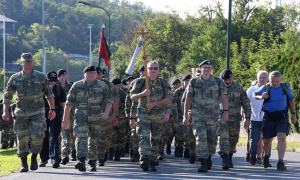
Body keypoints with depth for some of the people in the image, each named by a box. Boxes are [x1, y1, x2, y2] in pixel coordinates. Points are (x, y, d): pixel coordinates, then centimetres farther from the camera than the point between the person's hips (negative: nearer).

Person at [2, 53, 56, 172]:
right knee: (22, 138, 0)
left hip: (37, 112, -1)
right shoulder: (15, 78, 5)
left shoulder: (41, 77, 4)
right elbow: (7, 95, 7)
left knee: (37, 135, -15)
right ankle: (24, 164, 8)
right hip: (21, 112, 1)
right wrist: (5, 111, -1)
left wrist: (52, 109, 7)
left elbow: (49, 94, 10)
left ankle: (34, 158, 5)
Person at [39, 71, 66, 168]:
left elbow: (63, 104, 7)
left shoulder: (59, 89, 3)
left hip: (56, 116, -1)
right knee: (43, 138, 7)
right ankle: (44, 159, 21)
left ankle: (54, 159, -15)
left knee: (54, 138, -11)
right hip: (43, 116, 1)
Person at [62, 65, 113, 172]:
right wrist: (65, 118, 5)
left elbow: (109, 101, 4)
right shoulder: (77, 86, 7)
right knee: (81, 137, -19)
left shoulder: (103, 86, 7)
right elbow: (69, 102, 9)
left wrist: (106, 112, -15)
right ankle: (81, 162, -32)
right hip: (81, 117, -1)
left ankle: (92, 163, 22)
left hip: (96, 118, 1)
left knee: (93, 140, 8)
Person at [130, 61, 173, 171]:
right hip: (143, 115, -2)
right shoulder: (140, 82, 5)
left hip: (158, 116, 2)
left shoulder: (164, 83, 6)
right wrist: (143, 93, -15)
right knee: (144, 137, -18)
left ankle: (152, 162, 14)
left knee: (155, 140, 5)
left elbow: (169, 98, 1)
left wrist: (154, 103, -11)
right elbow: (132, 97, 4)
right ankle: (144, 159, -31)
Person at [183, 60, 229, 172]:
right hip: (198, 114, -1)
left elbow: (224, 97, 1)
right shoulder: (193, 82, 5)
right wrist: (185, 114, 4)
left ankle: (209, 158, 32)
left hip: (213, 114, 1)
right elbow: (188, 98, 7)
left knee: (212, 139, 8)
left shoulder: (218, 82, 5)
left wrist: (225, 111, -10)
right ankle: (203, 163, -17)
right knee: (200, 137, -13)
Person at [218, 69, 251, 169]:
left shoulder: (239, 88, 2)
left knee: (233, 139, 9)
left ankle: (230, 158, 27)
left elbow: (246, 104, 4)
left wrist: (247, 118, -3)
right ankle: (224, 159, -22)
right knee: (224, 137, -15)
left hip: (235, 119, 2)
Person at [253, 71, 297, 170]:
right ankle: (266, 156, 40)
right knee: (267, 140, 6)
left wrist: (293, 114, 11)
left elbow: (290, 100, 13)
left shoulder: (285, 87, -2)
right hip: (269, 118, 0)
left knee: (282, 137, -19)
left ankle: (280, 163, -22)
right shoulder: (265, 88, -6)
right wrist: (261, 97, -12)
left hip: (282, 117, 0)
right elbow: (254, 94, 10)